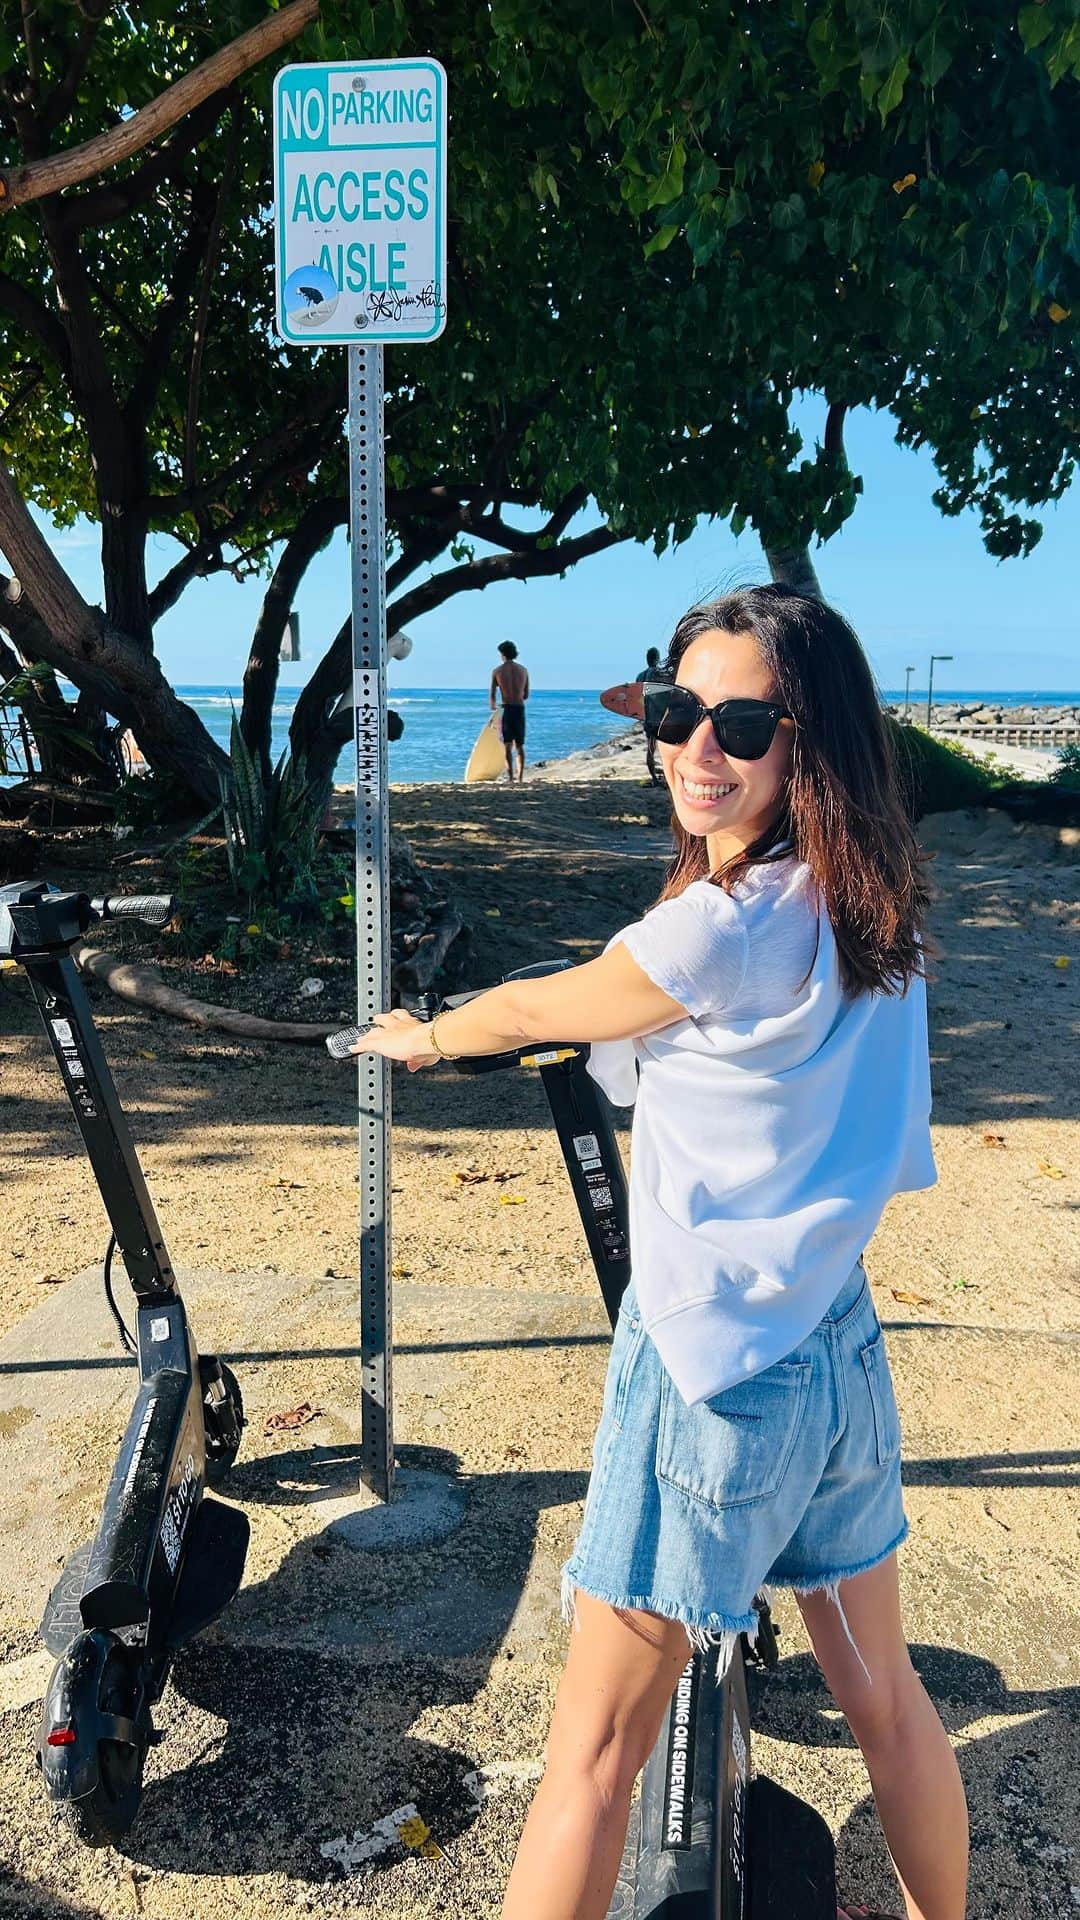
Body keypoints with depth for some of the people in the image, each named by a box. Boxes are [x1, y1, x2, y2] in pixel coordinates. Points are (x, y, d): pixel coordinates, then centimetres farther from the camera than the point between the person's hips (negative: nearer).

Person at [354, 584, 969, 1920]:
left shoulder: (724, 923, -22)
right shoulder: (871, 912, 1)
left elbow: (534, 1011, -7)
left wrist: (421, 1037, 13)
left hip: (708, 1373, -8)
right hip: (841, 1358, 8)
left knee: (595, 1749, 9)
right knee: (882, 1696, 24)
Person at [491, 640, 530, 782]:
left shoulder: (497, 671, -1)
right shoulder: (524, 670, 7)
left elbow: (492, 695, 1)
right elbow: (526, 695, 11)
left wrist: (493, 709, 20)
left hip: (507, 710, -3)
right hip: (520, 709, 3)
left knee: (508, 746, -2)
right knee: (520, 745, 11)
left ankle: (510, 777, -11)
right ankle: (520, 777, 10)